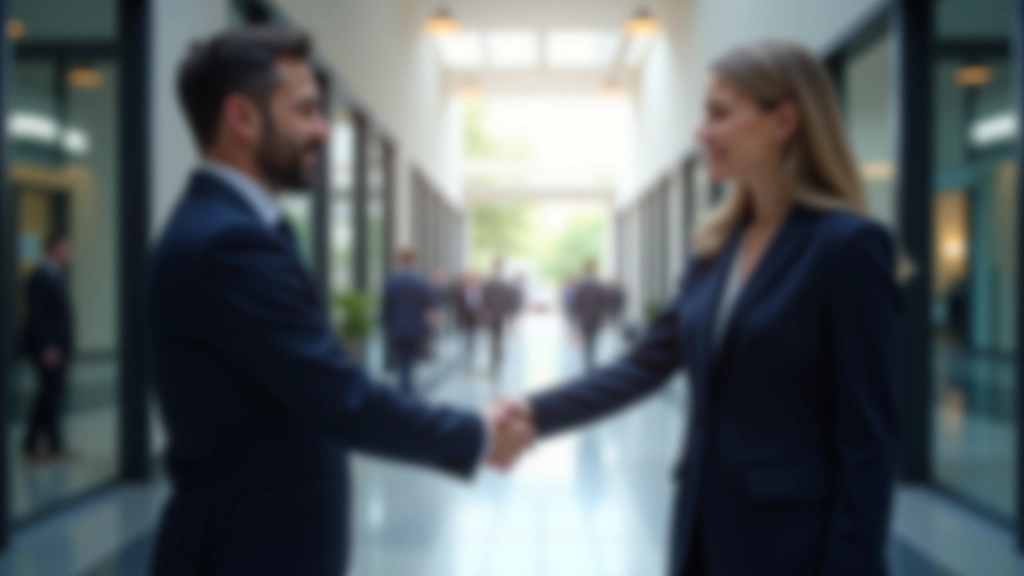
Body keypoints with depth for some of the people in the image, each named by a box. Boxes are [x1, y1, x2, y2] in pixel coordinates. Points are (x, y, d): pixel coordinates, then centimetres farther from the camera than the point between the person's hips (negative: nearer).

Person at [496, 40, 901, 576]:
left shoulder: (848, 246, -13)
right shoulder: (718, 245, 7)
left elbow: (869, 438, -14)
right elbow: (647, 364, 6)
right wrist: (538, 413, -6)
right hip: (707, 528, 7)